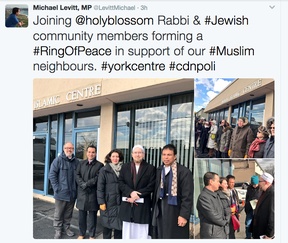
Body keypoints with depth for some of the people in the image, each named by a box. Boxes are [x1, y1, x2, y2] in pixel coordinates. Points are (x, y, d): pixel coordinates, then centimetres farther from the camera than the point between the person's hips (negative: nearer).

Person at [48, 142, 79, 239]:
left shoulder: (76, 161, 5)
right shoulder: (58, 160, -5)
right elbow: (52, 174, -7)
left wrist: (77, 188, 3)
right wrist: (56, 188, -12)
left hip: (72, 193, 4)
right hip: (61, 193, -3)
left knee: (69, 213, 15)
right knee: (58, 213, 7)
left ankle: (66, 227, 32)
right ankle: (58, 230, 22)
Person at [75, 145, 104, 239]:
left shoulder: (99, 165, 0)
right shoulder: (81, 164, 12)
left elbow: (98, 178, -9)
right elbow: (77, 175, 2)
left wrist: (86, 184, -14)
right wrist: (83, 184, -13)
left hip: (93, 193, -3)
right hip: (82, 193, 3)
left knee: (92, 215, 6)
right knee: (82, 215, 10)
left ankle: (92, 235, 20)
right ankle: (81, 234, 27)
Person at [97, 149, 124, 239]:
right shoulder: (104, 170, -2)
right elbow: (100, 187, -3)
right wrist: (101, 202, -8)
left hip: (120, 202, 2)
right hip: (108, 202, -2)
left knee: (119, 225, 5)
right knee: (107, 225, 8)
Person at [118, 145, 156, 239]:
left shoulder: (150, 168, 2)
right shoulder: (125, 167, 10)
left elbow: (151, 186, -5)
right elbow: (121, 183, 3)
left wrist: (137, 195, -12)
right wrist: (130, 192, -13)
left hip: (143, 206, -2)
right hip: (127, 205, 2)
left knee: (142, 233, 1)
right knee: (127, 233, 9)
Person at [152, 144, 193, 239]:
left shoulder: (184, 172, -11)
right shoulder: (159, 170, 9)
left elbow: (187, 197, -13)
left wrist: (184, 215, -17)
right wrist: (154, 209, 14)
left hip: (175, 213, -6)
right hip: (160, 213, 6)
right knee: (161, 236, 13)